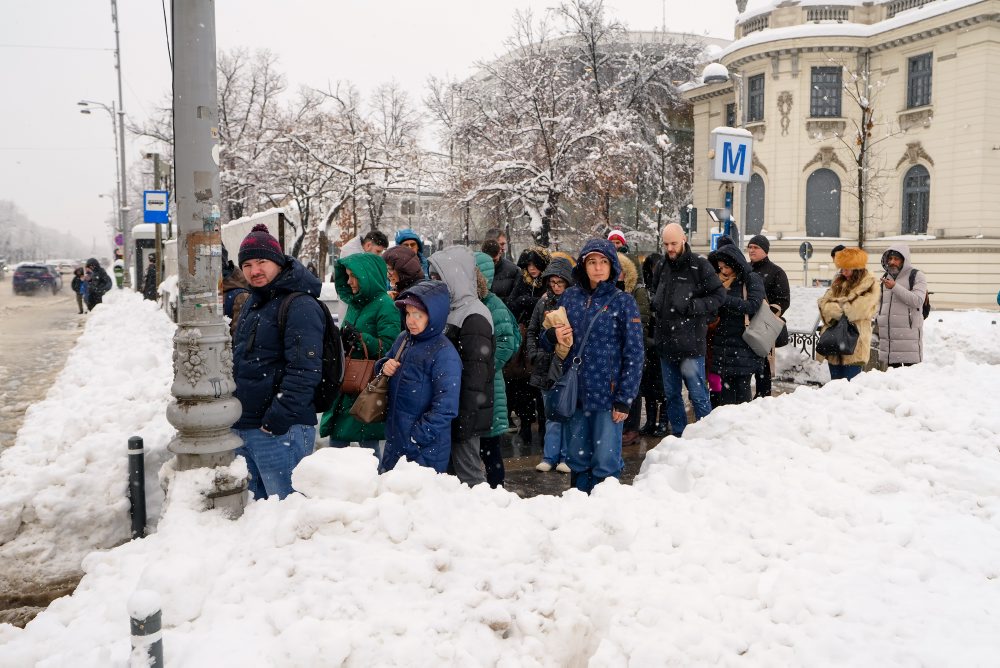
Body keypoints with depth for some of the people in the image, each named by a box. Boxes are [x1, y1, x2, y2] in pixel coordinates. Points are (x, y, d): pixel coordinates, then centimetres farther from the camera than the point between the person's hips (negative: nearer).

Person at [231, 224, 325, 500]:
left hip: (280, 430, -9)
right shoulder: (253, 303, 17)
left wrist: (279, 418, -23)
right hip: (243, 426, 9)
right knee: (255, 501, 19)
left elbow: (304, 370, -22)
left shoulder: (300, 306, -14)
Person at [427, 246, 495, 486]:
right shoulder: (451, 311, 14)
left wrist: (464, 420, -20)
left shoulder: (474, 317, -15)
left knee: (468, 474, -2)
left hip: (464, 413, -9)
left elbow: (475, 373, -19)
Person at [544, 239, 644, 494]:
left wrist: (624, 399, -11)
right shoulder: (570, 297, 7)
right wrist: (552, 336, -9)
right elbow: (548, 343, 15)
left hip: (607, 394, -4)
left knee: (605, 463, 0)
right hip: (574, 393, 4)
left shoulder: (622, 301, -3)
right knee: (577, 459, 14)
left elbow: (634, 353, -5)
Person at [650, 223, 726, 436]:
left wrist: (691, 306, -16)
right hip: (665, 341, 6)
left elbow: (719, 295, -6)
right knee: (671, 394, 14)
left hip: (690, 342, -6)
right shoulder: (662, 266, 12)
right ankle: (679, 434, 26)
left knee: (698, 394, -1)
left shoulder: (699, 265, -7)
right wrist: (656, 304, 10)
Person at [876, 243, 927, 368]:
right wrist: (877, 322, 19)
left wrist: (895, 287, -17)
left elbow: (917, 301, -14)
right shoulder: (885, 278, 18)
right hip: (887, 335, 5)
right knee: (892, 369, 7)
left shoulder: (916, 276, 0)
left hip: (908, 333, -5)